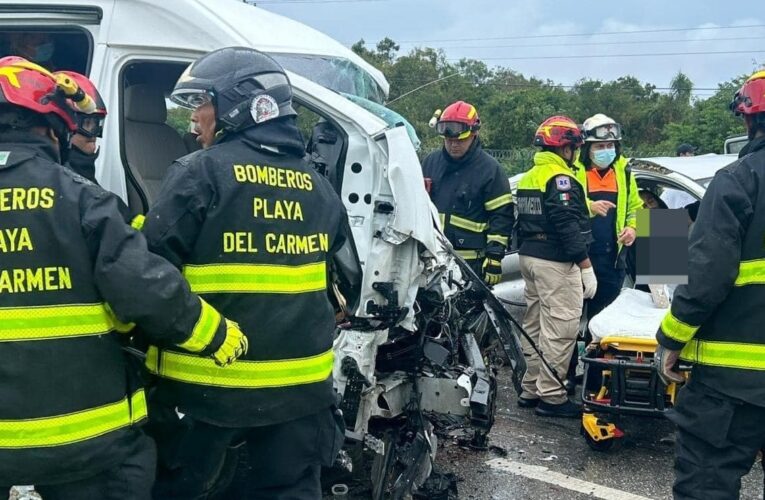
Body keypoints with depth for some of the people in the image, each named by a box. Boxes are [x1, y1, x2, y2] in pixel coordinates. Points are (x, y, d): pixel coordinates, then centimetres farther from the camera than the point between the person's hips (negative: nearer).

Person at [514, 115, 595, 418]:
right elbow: (568, 226, -20)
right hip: (555, 263, -10)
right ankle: (551, 396, -3)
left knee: (536, 325, 15)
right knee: (560, 329, -6)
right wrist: (586, 267, -18)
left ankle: (531, 389, 22)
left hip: (529, 257, 10)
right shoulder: (560, 178, -14)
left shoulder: (529, 177, 15)